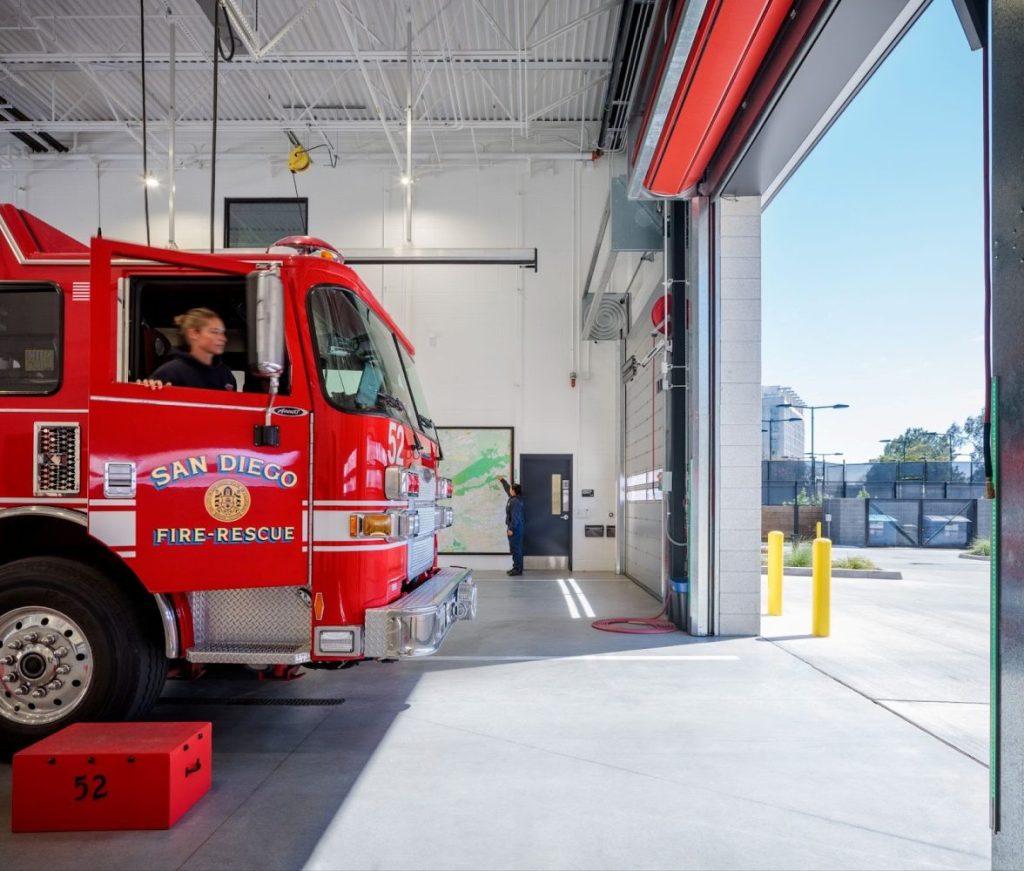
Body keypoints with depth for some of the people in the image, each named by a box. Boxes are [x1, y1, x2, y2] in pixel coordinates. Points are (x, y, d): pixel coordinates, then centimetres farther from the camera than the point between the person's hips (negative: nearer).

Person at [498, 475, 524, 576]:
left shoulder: (515, 502, -21)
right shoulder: (514, 498, 9)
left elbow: (515, 517, -24)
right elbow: (507, 489, 29)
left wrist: (511, 529, -23)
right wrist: (502, 480, 40)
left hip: (515, 528, -10)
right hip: (516, 527, 10)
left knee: (516, 548, -7)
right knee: (515, 548, 14)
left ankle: (518, 569, -4)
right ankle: (516, 567, 19)